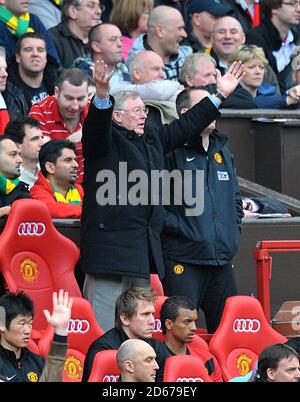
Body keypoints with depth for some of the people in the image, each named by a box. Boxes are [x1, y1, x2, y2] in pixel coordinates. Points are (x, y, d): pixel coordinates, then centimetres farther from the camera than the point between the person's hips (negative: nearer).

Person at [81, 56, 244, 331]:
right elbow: (96, 125, -23)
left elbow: (185, 128, 29)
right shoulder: (106, 141, -2)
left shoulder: (152, 141, 21)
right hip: (110, 244, -8)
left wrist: (220, 95, 31)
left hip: (146, 251, 8)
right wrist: (102, 95, -43)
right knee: (104, 327, -10)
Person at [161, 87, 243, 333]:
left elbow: (236, 198, 27)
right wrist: (180, 228, -14)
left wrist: (233, 230, 14)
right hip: (184, 261, -7)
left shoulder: (222, 151, 17)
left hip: (223, 260, 7)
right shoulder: (172, 153, -6)